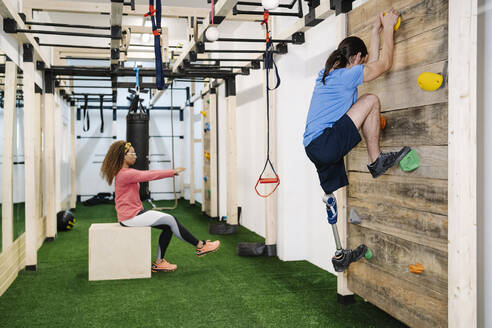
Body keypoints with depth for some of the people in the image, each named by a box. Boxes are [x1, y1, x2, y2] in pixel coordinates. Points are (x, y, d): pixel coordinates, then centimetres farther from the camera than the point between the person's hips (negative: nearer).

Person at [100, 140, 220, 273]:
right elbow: (149, 176, -19)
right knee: (171, 220, -7)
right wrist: (173, 172, -11)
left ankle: (159, 262, 9)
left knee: (168, 226, 5)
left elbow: (147, 173, 11)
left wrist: (171, 172, 4)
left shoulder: (127, 172, 13)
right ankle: (200, 246, 4)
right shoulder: (124, 174, -19)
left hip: (135, 213, 10)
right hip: (130, 216, -10)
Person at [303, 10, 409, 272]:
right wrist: (388, 28, 13)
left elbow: (373, 63, 32)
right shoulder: (346, 75, -7)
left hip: (314, 148, 9)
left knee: (334, 199, 15)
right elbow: (384, 64, 2)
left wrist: (376, 31, 35)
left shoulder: (327, 74, 20)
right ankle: (376, 162, 4)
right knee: (371, 101, -5)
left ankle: (340, 256, 23)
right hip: (326, 144, -9)